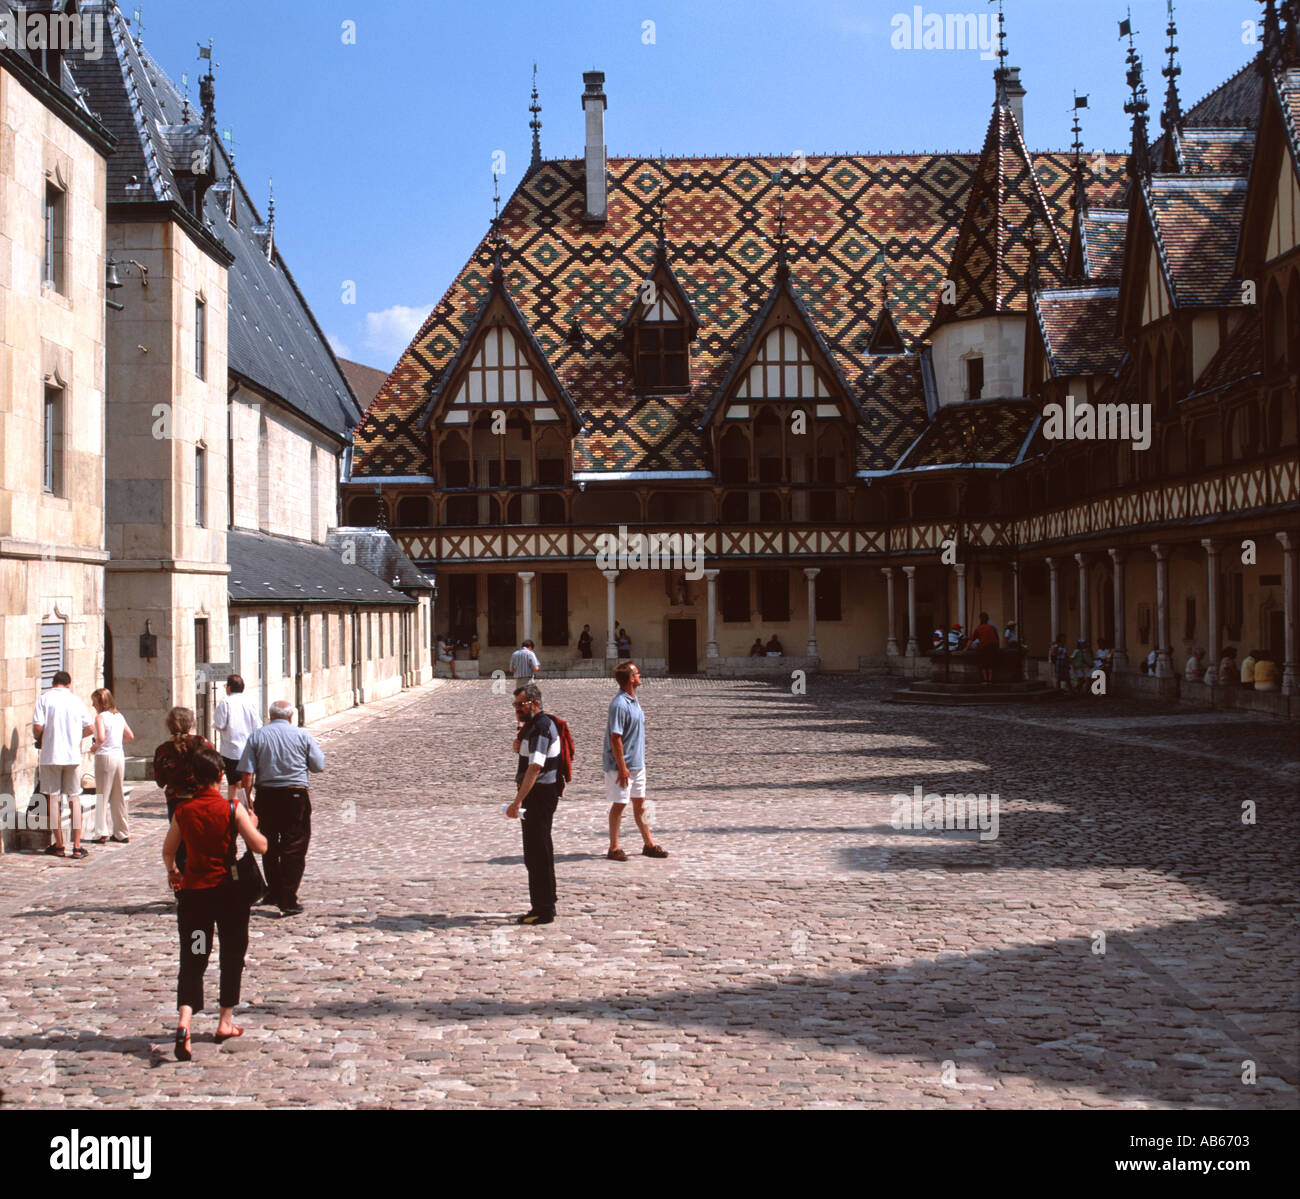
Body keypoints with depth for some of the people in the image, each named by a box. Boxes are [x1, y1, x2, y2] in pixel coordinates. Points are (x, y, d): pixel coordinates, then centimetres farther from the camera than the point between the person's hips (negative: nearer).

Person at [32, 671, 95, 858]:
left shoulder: (44, 698, -2)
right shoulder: (76, 700, 6)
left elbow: (38, 726, -11)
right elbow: (90, 728, 6)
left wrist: (40, 739, 10)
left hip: (50, 756, -2)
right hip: (73, 756, 2)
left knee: (53, 799, 6)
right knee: (74, 798, 7)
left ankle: (59, 845, 12)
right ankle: (77, 846, 5)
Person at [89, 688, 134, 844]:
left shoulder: (100, 717, -11)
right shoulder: (119, 716, 10)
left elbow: (101, 738, -23)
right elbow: (130, 736, 14)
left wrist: (94, 747, -5)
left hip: (105, 756, -6)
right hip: (120, 755, 6)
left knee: (102, 796, 0)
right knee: (119, 797, 13)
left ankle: (101, 833, -5)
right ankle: (122, 833, 17)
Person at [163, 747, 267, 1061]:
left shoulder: (183, 811, -2)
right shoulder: (232, 809, -10)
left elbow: (168, 852, 11)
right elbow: (260, 846, -11)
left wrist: (172, 872, 33)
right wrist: (253, 825, 10)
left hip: (193, 891, 2)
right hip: (228, 891, -1)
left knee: (192, 960, 2)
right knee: (232, 956, 17)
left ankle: (184, 1022, -19)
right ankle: (226, 1022, 24)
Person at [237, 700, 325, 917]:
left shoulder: (256, 736, 2)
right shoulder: (302, 735, -1)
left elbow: (246, 772, -5)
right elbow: (319, 767, 2)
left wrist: (249, 794, 5)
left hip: (266, 795, 3)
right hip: (296, 795, -2)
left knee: (269, 847, 19)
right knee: (294, 848, 0)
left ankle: (274, 893, 30)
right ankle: (288, 901, -5)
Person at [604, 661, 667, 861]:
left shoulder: (633, 700, 9)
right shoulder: (619, 704, -21)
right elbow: (615, 738, -22)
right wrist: (622, 767, -21)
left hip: (636, 762, 9)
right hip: (621, 765, -9)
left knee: (640, 803, 15)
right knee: (619, 804, 1)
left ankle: (649, 844, 23)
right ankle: (614, 848, 12)